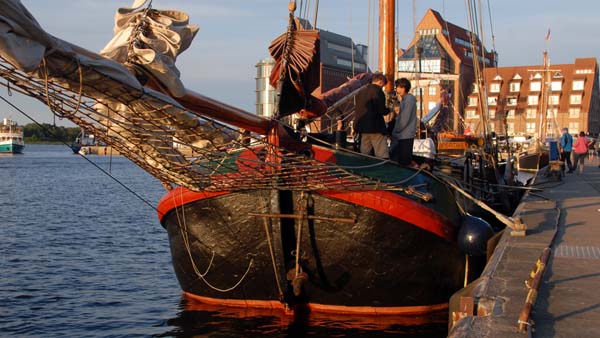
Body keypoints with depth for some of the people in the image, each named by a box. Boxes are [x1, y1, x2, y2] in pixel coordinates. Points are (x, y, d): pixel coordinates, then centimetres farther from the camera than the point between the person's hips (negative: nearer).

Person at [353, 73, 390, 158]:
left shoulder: (362, 92, 15)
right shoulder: (377, 91, -10)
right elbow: (382, 110, -15)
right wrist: (389, 110, 5)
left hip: (362, 127, 8)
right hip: (376, 127, -8)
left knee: (364, 153, 12)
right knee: (382, 156, -8)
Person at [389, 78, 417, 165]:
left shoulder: (409, 100, -14)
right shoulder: (404, 100, 15)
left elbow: (405, 119, -19)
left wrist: (395, 131, -10)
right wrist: (395, 132, 13)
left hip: (406, 136, -10)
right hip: (401, 135, 10)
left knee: (404, 161, -5)